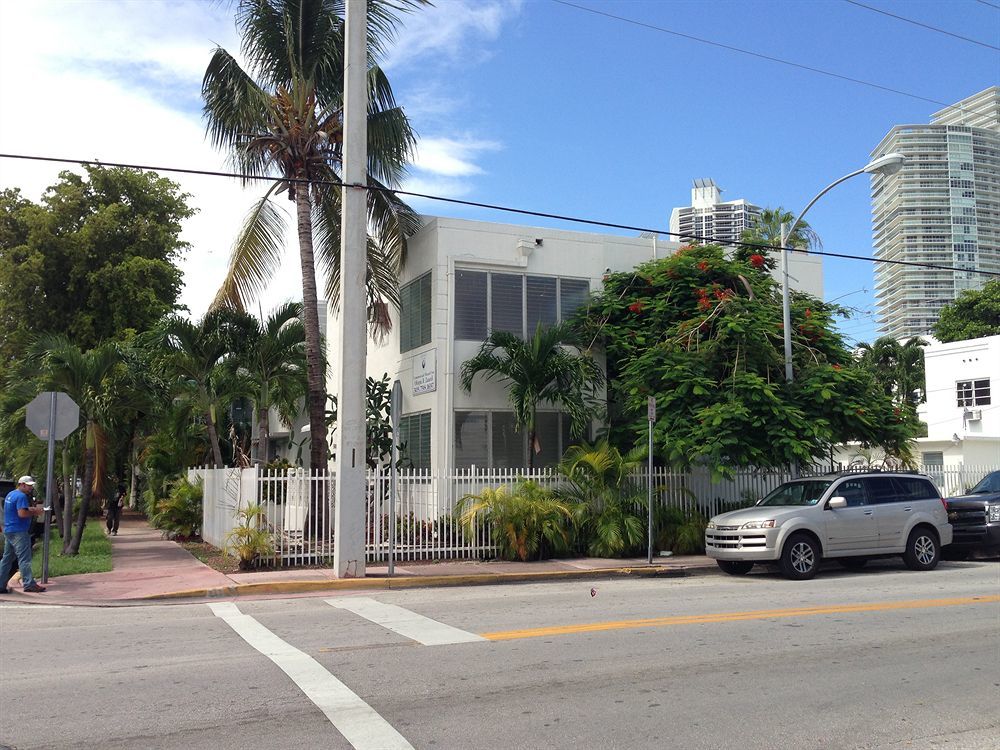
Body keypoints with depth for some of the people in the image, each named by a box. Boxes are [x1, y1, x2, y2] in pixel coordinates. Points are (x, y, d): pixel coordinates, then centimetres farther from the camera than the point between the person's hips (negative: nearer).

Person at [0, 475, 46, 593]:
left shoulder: (10, 494, 17)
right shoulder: (21, 496, -14)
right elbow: (22, 513, -23)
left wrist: (34, 509, 10)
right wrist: (35, 512, -10)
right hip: (18, 532, -10)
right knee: (24, 559, -8)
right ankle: (29, 584, -8)